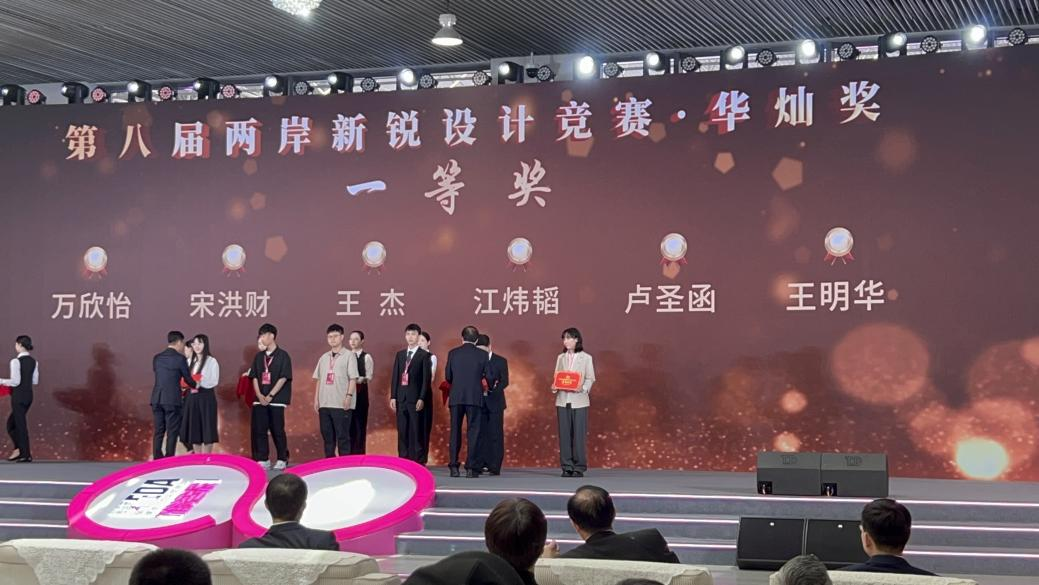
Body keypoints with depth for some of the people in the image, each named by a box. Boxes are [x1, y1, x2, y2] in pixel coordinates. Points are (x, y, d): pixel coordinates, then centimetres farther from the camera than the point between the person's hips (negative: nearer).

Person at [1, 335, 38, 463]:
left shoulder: (16, 361, -15)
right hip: (29, 395, 8)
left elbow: (15, 381, -18)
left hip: (19, 396, -8)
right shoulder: (33, 361, 7)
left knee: (21, 424, 0)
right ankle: (20, 449, 17)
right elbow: (35, 381, 11)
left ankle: (26, 455, 3)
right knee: (12, 423, 20)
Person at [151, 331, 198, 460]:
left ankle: (157, 460, 9)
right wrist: (195, 385, 26)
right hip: (172, 400, -5)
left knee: (158, 431, 9)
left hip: (157, 399, 5)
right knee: (172, 432, 0)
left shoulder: (157, 358, 10)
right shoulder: (180, 358, -6)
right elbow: (187, 378, 3)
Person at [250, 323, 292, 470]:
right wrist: (259, 395, -6)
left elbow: (283, 378, -8)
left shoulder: (283, 356, -2)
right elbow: (254, 377, 10)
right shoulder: (259, 356, 12)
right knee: (258, 430, 0)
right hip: (260, 400, 5)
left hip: (276, 400, -5)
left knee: (277, 430, -1)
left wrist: (270, 396, -13)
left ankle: (282, 459, 10)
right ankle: (263, 460, 6)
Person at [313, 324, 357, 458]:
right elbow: (319, 380, 17)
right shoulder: (323, 357, 15)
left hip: (341, 404, -5)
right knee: (327, 435, 8)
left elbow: (353, 379, -6)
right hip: (324, 403, 5)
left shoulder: (348, 356, -1)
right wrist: (316, 399, 10)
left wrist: (349, 396, -17)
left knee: (342, 436, -4)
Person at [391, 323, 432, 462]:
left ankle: (415, 461, -4)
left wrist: (422, 398, -12)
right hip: (401, 398, 5)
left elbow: (427, 378, -5)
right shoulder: (400, 354, 16)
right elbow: (395, 377, 14)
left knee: (415, 431, -5)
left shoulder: (424, 355, 1)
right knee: (402, 431, 5)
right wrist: (393, 396, 4)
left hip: (415, 398, -4)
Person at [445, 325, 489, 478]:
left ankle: (454, 467, 4)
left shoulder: (453, 353, 3)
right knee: (473, 432, 1)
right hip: (475, 397, -2)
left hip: (456, 397, 2)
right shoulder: (482, 354, -2)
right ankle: (471, 468, -4)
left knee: (455, 431, 8)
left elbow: (448, 376, 7)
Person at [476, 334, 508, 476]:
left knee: (495, 435, -5)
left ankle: (495, 467, -5)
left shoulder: (501, 361, 3)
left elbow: (504, 382, -3)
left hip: (495, 402, -2)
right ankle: (482, 464, 5)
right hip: (480, 402, 2)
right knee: (481, 434, 2)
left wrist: (493, 389, -21)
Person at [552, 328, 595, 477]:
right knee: (564, 434, 2)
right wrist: (554, 386, -9)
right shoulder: (561, 358, 11)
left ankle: (579, 467, 2)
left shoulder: (586, 358, 2)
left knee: (579, 434, -3)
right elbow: (556, 377, 11)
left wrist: (583, 388, -19)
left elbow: (590, 378, -1)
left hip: (579, 400, -3)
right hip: (562, 399, 3)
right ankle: (567, 467, 7)